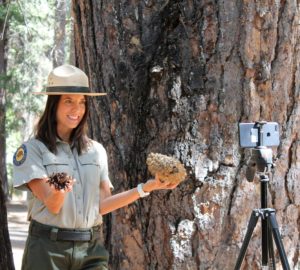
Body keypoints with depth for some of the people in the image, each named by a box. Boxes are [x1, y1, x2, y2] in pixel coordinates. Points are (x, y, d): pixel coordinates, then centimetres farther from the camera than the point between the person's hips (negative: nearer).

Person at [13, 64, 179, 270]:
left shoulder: (96, 151, 13)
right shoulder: (31, 150, -1)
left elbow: (101, 205, 6)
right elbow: (52, 205, -11)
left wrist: (146, 188, 0)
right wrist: (57, 193, -33)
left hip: (91, 248, 3)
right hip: (48, 249, -3)